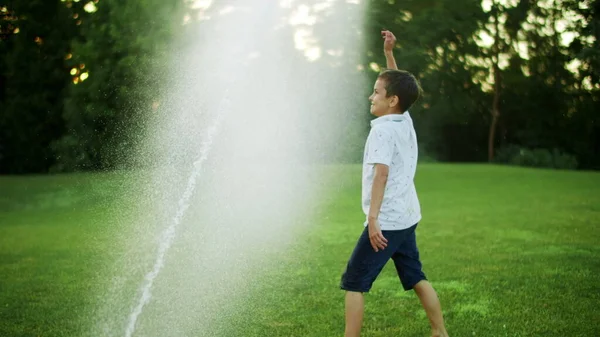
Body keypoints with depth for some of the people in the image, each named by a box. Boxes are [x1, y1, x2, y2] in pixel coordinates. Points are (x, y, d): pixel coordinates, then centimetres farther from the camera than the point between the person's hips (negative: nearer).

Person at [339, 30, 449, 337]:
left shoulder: (382, 129, -15)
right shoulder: (405, 121, 8)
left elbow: (382, 173, -24)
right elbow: (397, 85, 24)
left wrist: (373, 217, -28)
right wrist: (389, 52, 18)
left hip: (386, 220, -9)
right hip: (407, 217, 9)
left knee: (353, 282, -3)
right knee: (416, 279, 18)